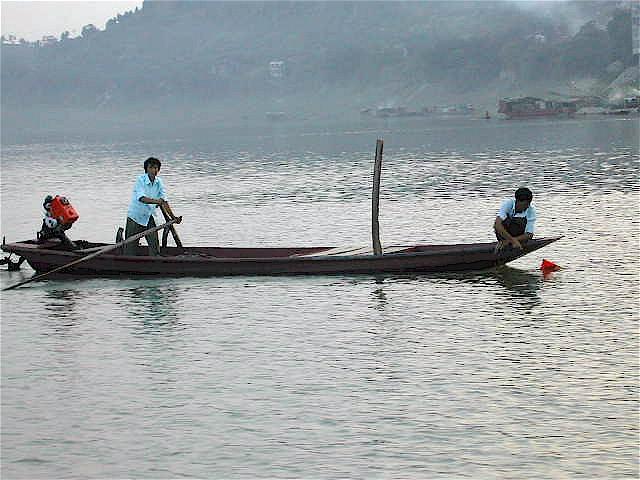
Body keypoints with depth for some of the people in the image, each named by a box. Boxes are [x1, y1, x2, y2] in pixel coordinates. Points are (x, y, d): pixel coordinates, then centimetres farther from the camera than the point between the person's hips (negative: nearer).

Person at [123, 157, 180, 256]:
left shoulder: (159, 182, -1)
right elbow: (141, 198, -31)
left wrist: (172, 217, -5)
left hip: (149, 217, 5)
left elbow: (164, 200, 1)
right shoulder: (140, 180, -17)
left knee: (154, 243, -2)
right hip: (135, 215, -5)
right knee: (131, 245, 0)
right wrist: (156, 201, -47)